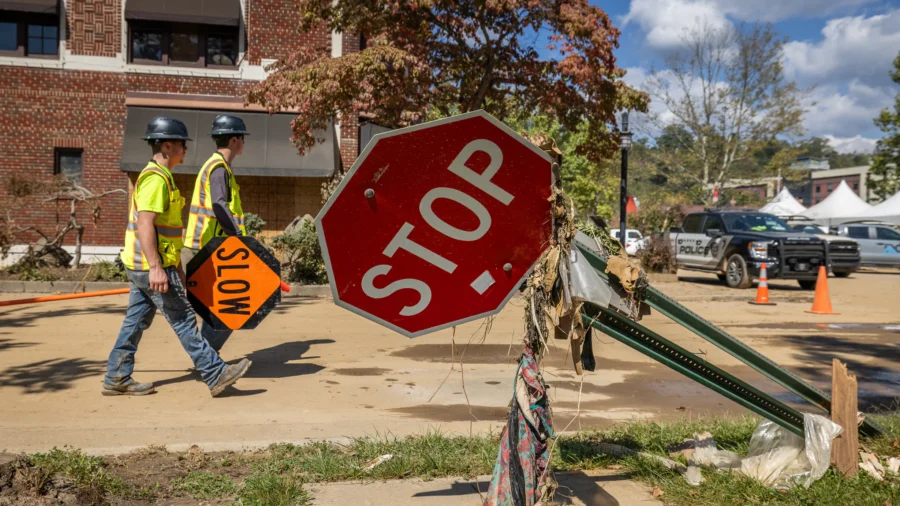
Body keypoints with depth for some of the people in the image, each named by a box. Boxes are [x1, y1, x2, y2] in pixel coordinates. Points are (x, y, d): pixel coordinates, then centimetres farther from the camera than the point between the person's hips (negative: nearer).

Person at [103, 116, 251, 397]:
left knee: (136, 321, 13)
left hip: (142, 267, 10)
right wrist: (156, 267, -28)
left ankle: (116, 379, 19)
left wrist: (176, 267, 24)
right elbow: (144, 224, -23)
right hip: (151, 266, -10)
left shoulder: (160, 176, 18)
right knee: (184, 320, -6)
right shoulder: (156, 177, -15)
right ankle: (216, 375, -1)